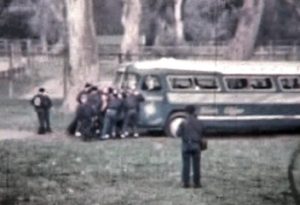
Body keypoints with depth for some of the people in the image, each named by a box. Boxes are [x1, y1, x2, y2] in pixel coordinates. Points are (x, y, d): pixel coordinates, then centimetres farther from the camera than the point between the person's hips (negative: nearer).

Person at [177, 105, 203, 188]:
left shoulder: (183, 123, -7)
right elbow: (201, 133, 7)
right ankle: (196, 183, 6)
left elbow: (178, 134, -5)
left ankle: (186, 182, 1)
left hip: (186, 146, -1)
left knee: (186, 165, 3)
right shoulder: (198, 123, 0)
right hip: (196, 146, 1)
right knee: (196, 165, 5)